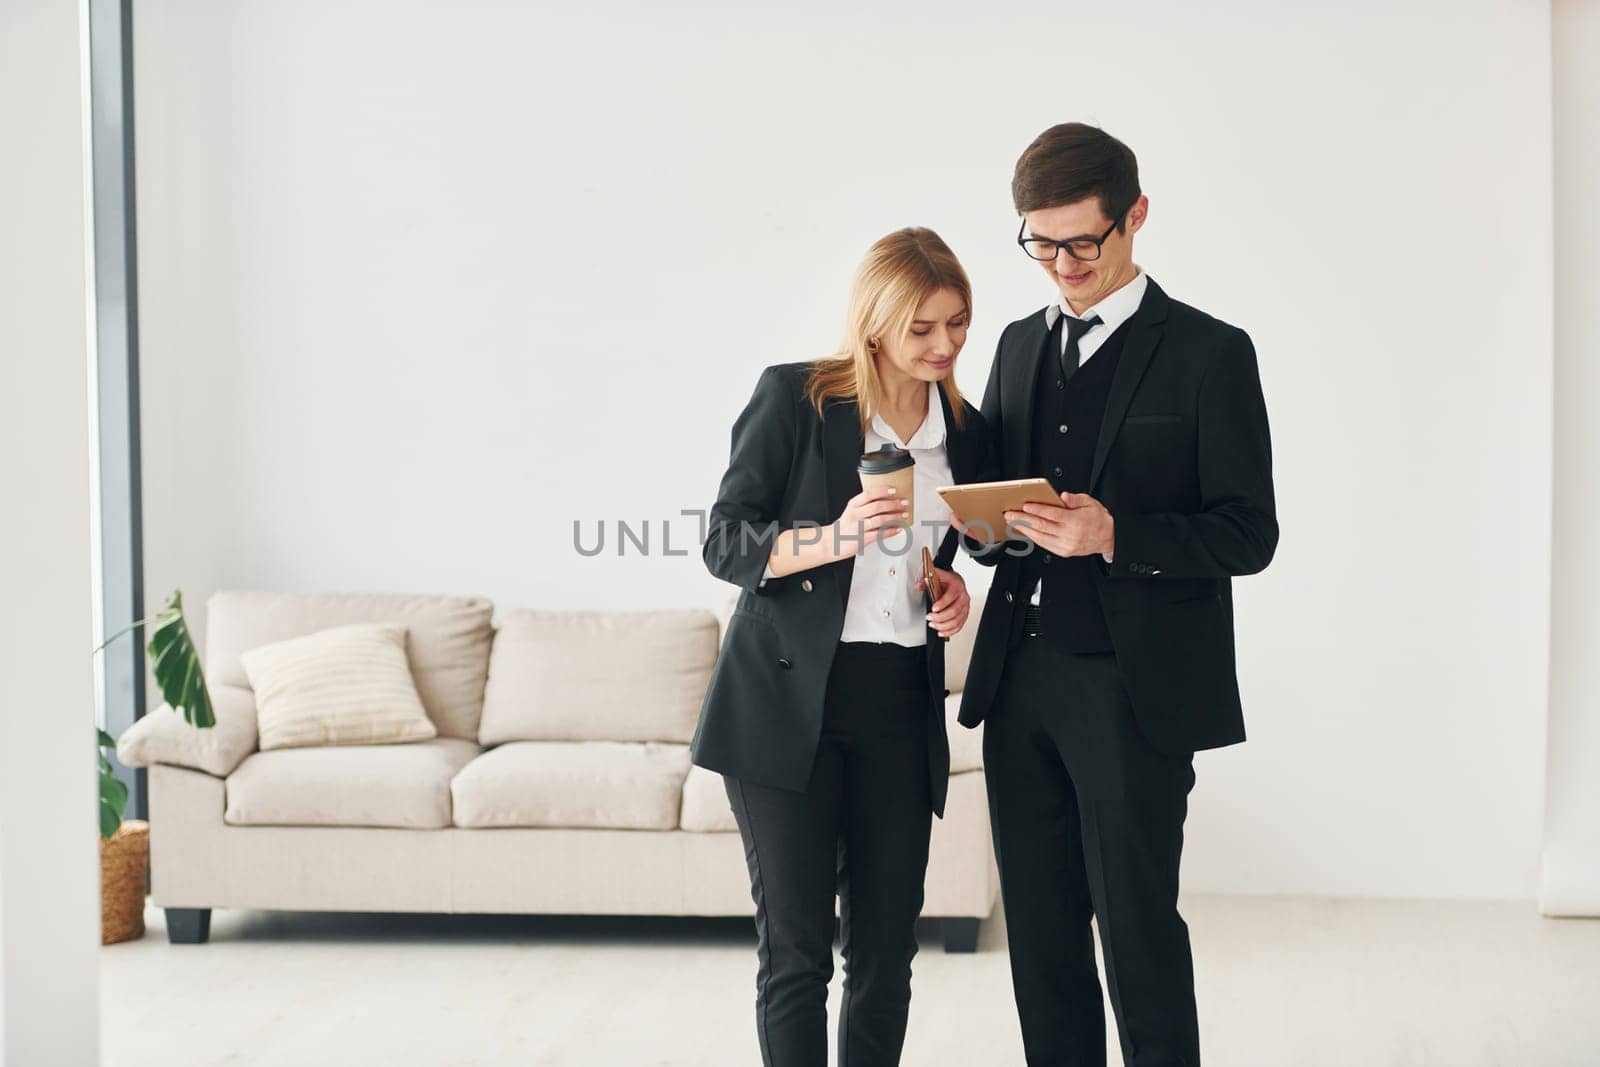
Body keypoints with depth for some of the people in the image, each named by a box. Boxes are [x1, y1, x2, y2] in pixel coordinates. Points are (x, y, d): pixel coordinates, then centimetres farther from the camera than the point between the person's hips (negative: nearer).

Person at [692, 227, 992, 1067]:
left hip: (900, 707, 5)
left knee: (885, 949, 7)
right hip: (788, 703, -5)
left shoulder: (965, 431, 11)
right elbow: (726, 546, -7)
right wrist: (836, 537, -23)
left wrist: (951, 590, 2)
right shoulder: (793, 398, -6)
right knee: (796, 950, -2)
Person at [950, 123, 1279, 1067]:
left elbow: (1248, 533, -8)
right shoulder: (1023, 345, 14)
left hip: (1134, 689, -5)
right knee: (1040, 925, 10)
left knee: (1137, 923, -1)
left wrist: (1114, 534, -21)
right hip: (1020, 677, 6)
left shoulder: (1208, 353, -4)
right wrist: (985, 526, -3)